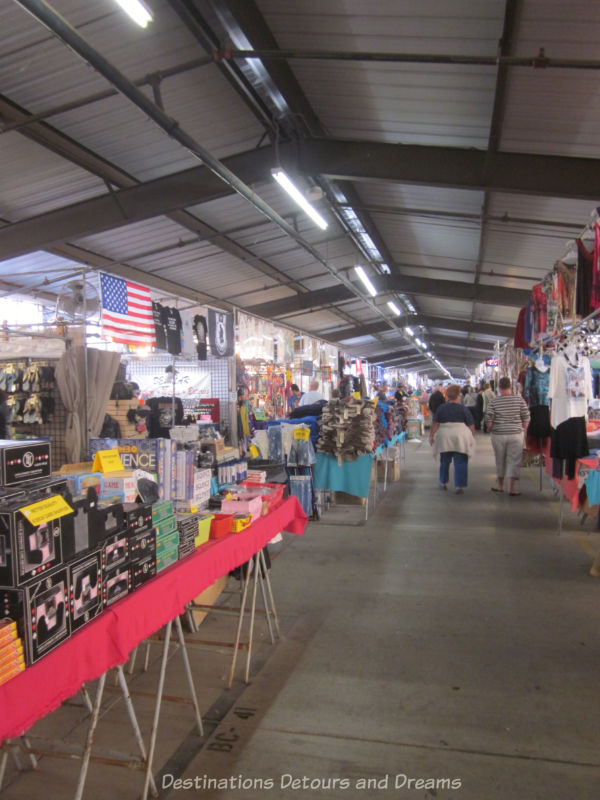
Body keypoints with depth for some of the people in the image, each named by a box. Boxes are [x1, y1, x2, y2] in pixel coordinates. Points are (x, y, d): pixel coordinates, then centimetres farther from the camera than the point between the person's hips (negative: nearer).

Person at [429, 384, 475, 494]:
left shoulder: (441, 408, 4)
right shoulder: (464, 409, -2)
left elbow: (435, 424, 2)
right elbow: (471, 426, 0)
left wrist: (431, 435, 8)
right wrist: (472, 437, 11)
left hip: (444, 438, 3)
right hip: (460, 438, -3)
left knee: (444, 461, 17)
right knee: (460, 462, 2)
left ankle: (443, 483, 28)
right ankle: (460, 486, 1)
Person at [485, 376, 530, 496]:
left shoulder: (493, 402, -6)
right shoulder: (519, 399, -3)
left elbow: (488, 419, -7)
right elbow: (526, 417, -1)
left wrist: (490, 429, 11)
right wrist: (523, 430, 13)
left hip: (498, 435, 0)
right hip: (516, 434, 0)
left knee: (500, 460, 13)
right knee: (514, 460, 4)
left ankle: (500, 485, 25)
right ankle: (511, 488, 1)